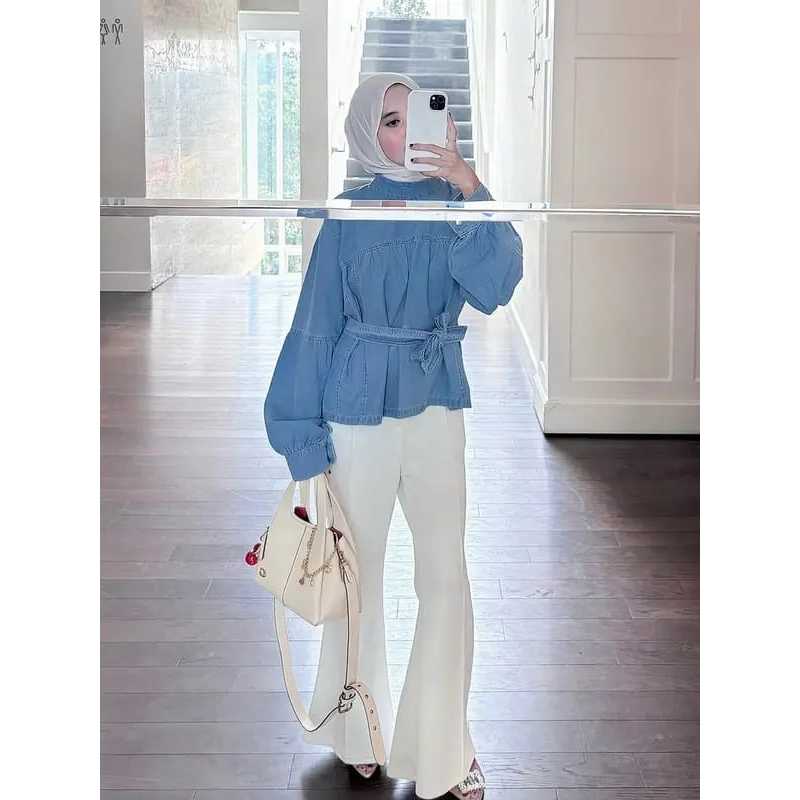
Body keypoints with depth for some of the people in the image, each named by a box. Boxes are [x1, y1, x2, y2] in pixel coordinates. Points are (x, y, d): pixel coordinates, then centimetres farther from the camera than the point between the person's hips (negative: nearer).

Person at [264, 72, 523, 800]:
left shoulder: (457, 203, 1)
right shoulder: (350, 215, -4)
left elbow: (495, 284, -15)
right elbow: (316, 323, -1)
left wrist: (466, 185, -23)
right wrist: (304, 436, -2)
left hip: (437, 406, 2)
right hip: (360, 410, -1)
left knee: (446, 577, -1)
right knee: (359, 573, 10)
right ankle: (361, 733, 27)